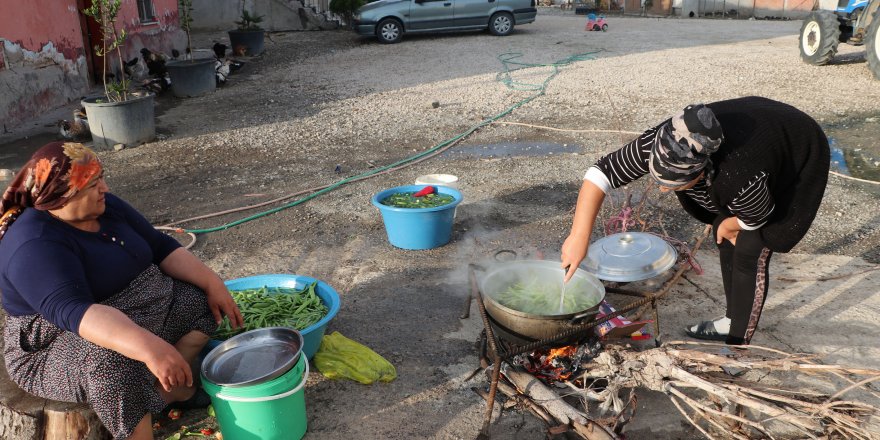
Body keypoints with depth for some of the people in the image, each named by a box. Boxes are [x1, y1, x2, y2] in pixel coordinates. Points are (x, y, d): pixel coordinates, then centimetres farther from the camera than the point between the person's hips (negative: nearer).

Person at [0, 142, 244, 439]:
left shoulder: (105, 206, -1)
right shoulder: (35, 246, -26)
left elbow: (162, 248, 3)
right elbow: (74, 312, -40)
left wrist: (212, 283, -8)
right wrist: (148, 347, -52)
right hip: (67, 342, -9)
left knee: (201, 300, 0)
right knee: (116, 368, -37)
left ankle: (166, 392, -10)